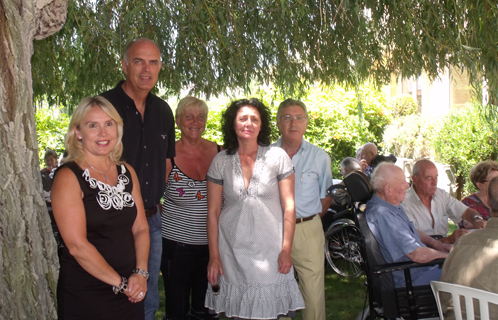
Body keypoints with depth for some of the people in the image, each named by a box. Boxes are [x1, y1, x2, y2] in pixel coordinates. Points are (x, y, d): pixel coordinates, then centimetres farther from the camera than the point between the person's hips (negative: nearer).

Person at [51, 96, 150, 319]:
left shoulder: (127, 172, 7)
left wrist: (140, 273, -6)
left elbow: (140, 228, 7)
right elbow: (77, 245, -17)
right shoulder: (68, 177, -11)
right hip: (85, 296, -5)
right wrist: (120, 282, -13)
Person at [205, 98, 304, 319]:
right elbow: (213, 212, 3)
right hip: (233, 249, 1)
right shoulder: (221, 161, 1)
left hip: (269, 249, -1)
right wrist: (214, 256, 0)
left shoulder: (277, 157, -2)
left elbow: (289, 207, -1)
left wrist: (286, 250, -5)